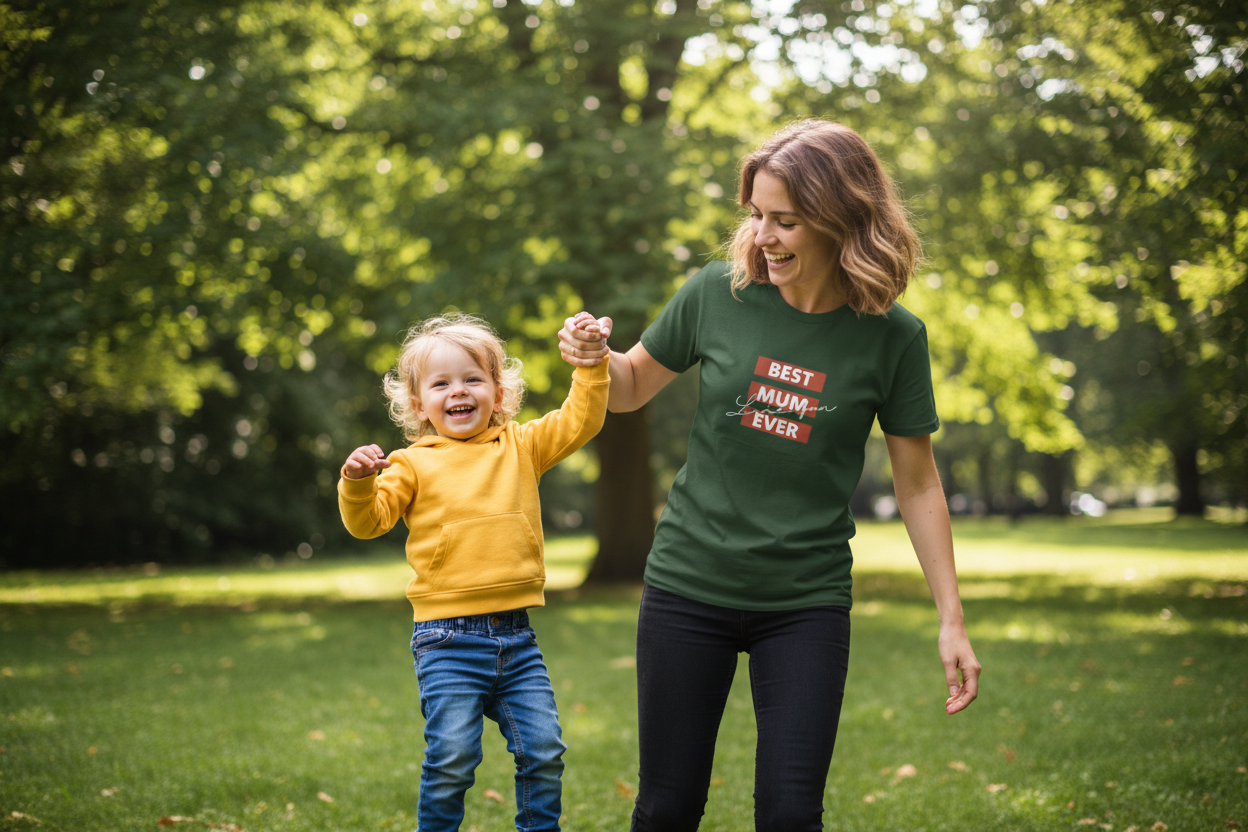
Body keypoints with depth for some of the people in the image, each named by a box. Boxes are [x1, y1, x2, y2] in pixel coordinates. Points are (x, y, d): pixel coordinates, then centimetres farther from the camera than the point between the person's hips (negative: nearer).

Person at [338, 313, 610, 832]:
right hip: (448, 640, -3)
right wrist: (358, 481, -22)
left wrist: (592, 363, -2)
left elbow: (580, 421, 8)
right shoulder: (414, 464, 3)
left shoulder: (520, 447, 12)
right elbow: (368, 521, -3)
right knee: (452, 758, -8)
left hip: (516, 637, 3)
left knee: (543, 750, 1)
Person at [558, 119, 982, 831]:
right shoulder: (719, 293, -5)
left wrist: (952, 620, 2)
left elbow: (918, 482, 2)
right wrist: (595, 358, -12)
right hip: (689, 585, 1)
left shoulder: (892, 337, -7)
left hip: (807, 602, -1)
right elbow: (633, 387, 11)